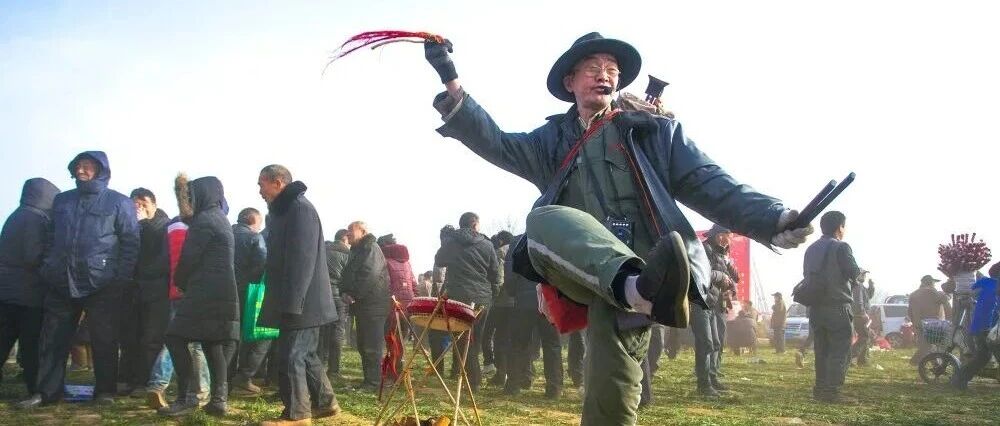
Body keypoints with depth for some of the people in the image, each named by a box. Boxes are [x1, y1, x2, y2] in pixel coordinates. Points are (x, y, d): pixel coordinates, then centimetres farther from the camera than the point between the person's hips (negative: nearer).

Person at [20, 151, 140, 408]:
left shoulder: (119, 202, 1)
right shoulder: (61, 201, 15)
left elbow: (130, 243, -2)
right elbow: (50, 238, 20)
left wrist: (121, 279, -9)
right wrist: (48, 269, 8)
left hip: (102, 285, -4)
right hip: (61, 283, 4)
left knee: (103, 340, 2)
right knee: (53, 339, 6)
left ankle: (105, 391, 11)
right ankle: (47, 391, 14)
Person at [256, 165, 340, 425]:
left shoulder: (299, 207, -14)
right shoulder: (284, 210, 19)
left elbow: (302, 259, -22)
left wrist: (292, 303, -25)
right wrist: (288, 302, 21)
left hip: (301, 303, -10)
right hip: (300, 303, 10)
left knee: (291, 357, -6)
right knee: (306, 355, 15)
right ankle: (325, 403, 25)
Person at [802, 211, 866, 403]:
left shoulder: (811, 249, 14)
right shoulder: (841, 247, -8)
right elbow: (854, 273, -14)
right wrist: (864, 275, 9)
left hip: (815, 306, 7)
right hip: (837, 306, -7)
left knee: (821, 350, 12)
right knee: (840, 350, -3)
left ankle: (820, 389, 14)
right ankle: (831, 392, -8)